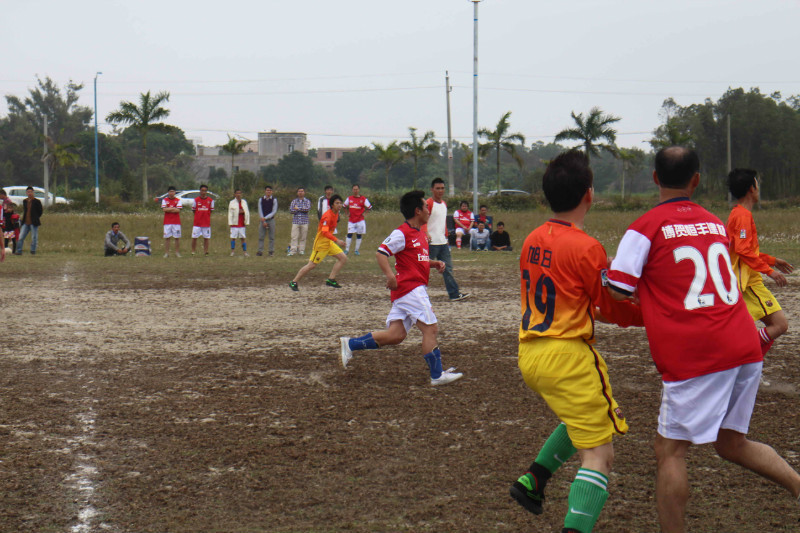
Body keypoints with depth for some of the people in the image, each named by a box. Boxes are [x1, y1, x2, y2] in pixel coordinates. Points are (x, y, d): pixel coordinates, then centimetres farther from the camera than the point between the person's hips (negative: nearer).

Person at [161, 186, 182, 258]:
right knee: (167, 237, -1)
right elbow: (164, 209, -8)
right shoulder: (164, 200, 6)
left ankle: (177, 252, 8)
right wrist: (173, 208, -8)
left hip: (176, 222, 0)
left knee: (177, 237, 1)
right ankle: (166, 253, 3)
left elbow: (178, 210, -8)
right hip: (167, 222, 0)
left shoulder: (178, 200, 5)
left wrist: (169, 209, -8)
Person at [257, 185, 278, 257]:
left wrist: (265, 218, -13)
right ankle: (260, 251, -1)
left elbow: (274, 211, -5)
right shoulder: (261, 200, 4)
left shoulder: (274, 200, -1)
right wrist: (263, 221, -7)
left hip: (271, 220, -1)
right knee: (261, 236, -2)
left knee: (271, 237, 0)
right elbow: (260, 211, 2)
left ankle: (271, 251, 4)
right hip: (263, 220, 1)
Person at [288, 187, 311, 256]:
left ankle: (301, 250, 8)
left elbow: (308, 208, -10)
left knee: (303, 237, 1)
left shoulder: (307, 201, 8)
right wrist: (303, 209, -9)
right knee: (294, 237, -8)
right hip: (295, 221, 0)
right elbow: (291, 210, 0)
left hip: (304, 222, 0)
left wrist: (298, 208, -8)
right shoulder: (294, 201, 12)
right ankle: (292, 251, -11)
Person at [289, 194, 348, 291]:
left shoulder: (336, 214, 6)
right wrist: (337, 240, -41)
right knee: (312, 265, -4)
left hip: (329, 243, 9)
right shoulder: (328, 216, -23)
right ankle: (293, 282, 8)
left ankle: (331, 280, 3)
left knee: (343, 258, 1)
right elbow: (325, 232, -35)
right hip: (321, 244, -9)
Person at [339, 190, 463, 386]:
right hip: (410, 288, -10)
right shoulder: (402, 233, -10)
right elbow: (381, 253, -17)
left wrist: (435, 264, 14)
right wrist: (389, 274, -31)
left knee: (395, 335, 6)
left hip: (417, 289, 10)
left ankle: (350, 344, 13)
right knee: (431, 328, -9)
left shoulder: (420, 234, 19)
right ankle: (437, 375, -5)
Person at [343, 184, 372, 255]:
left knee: (359, 235, 2)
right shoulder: (349, 198, 5)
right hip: (351, 220, 2)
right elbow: (345, 206, 19)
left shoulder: (363, 199, -4)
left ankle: (357, 250, 10)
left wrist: (363, 213, -4)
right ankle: (347, 250, 1)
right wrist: (347, 213, 11)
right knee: (349, 234, -4)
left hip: (360, 220, -2)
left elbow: (369, 207, 0)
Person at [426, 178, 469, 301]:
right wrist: (426, 234, -35)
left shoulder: (444, 204, 15)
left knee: (448, 268, 6)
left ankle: (454, 294, 6)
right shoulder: (428, 203, -11)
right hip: (431, 243, -8)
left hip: (443, 242, 8)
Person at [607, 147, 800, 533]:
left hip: (695, 356, -6)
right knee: (731, 443, 19)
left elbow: (619, 290, -4)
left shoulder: (645, 228, -3)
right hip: (745, 346, 6)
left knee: (670, 451, 1)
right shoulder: (715, 224, 16)